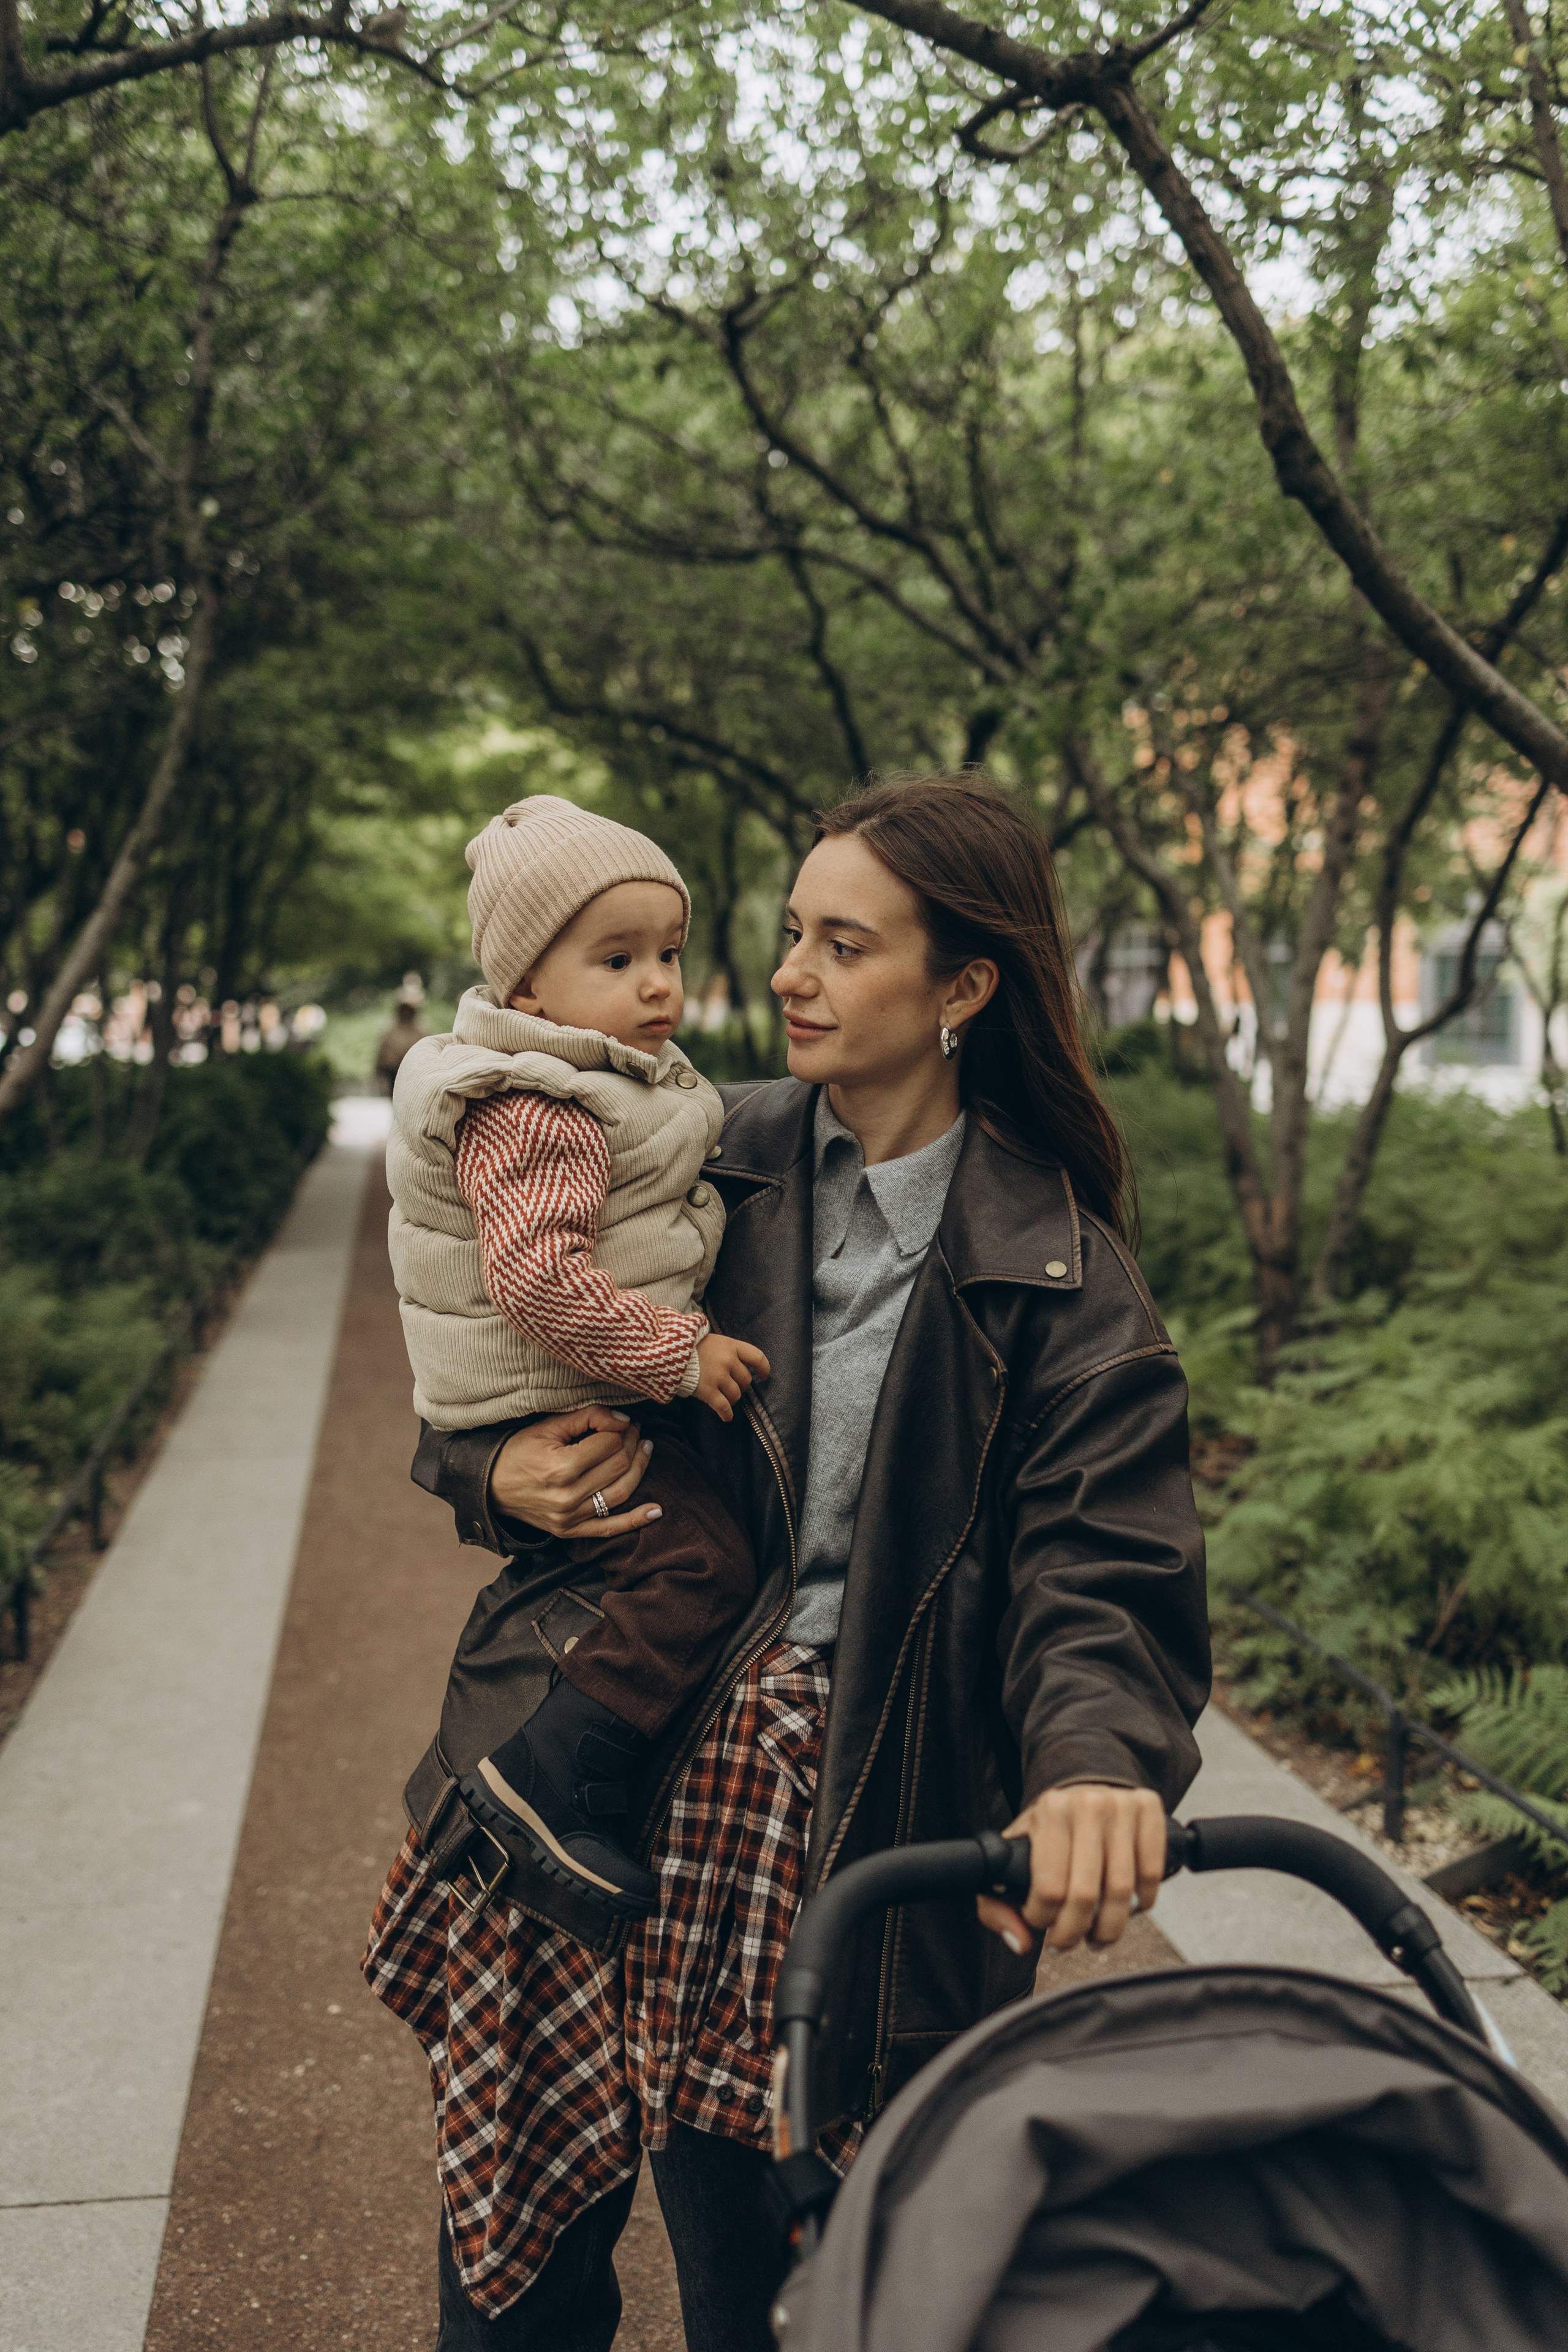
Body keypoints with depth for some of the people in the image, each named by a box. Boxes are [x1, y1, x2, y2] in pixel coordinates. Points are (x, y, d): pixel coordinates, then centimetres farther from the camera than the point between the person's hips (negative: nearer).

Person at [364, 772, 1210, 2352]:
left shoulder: (1061, 1277, -4)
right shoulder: (703, 1167, 5)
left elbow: (1105, 1570, -12)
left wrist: (1101, 1759, -34)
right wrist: (498, 1475, -7)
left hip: (843, 1829, -2)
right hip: (600, 1765, 3)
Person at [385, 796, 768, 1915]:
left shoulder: (624, 1082, 12)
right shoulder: (536, 1114, -23)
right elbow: (538, 1276, -32)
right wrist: (679, 1354, -27)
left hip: (615, 1394, 11)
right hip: (555, 1412, -11)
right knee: (699, 1566, -20)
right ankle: (550, 1778, -14)